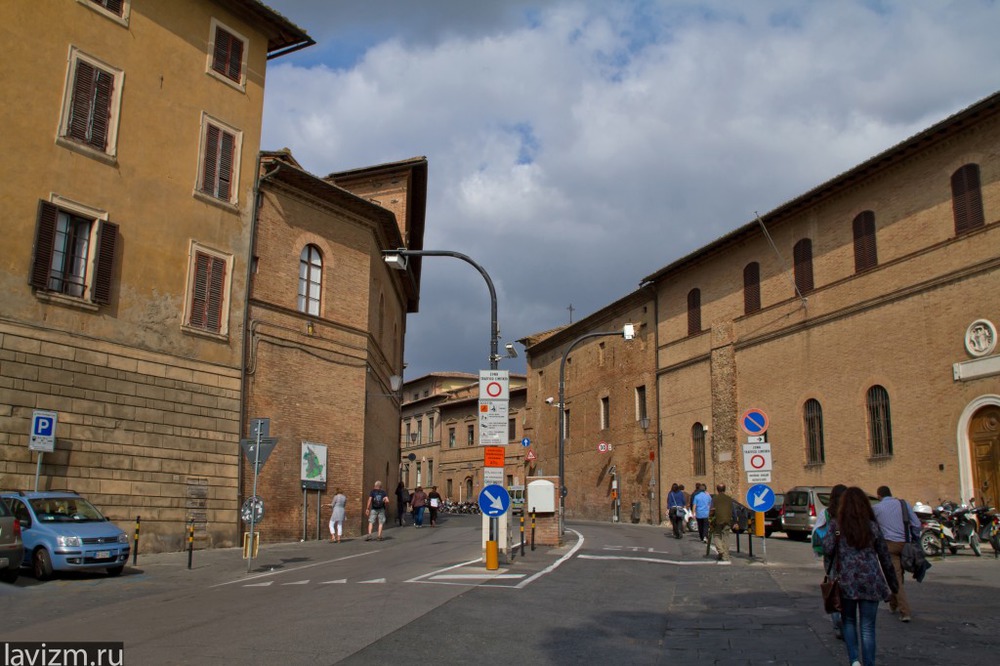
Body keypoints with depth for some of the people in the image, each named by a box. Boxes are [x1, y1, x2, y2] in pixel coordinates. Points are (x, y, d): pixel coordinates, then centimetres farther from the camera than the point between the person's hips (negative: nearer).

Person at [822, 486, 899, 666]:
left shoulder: (836, 525, -2)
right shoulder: (872, 526, 3)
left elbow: (827, 549, -9)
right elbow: (884, 556, 9)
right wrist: (893, 582, 19)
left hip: (845, 580, -1)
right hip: (870, 581, 1)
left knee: (849, 621, 15)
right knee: (868, 627, 6)